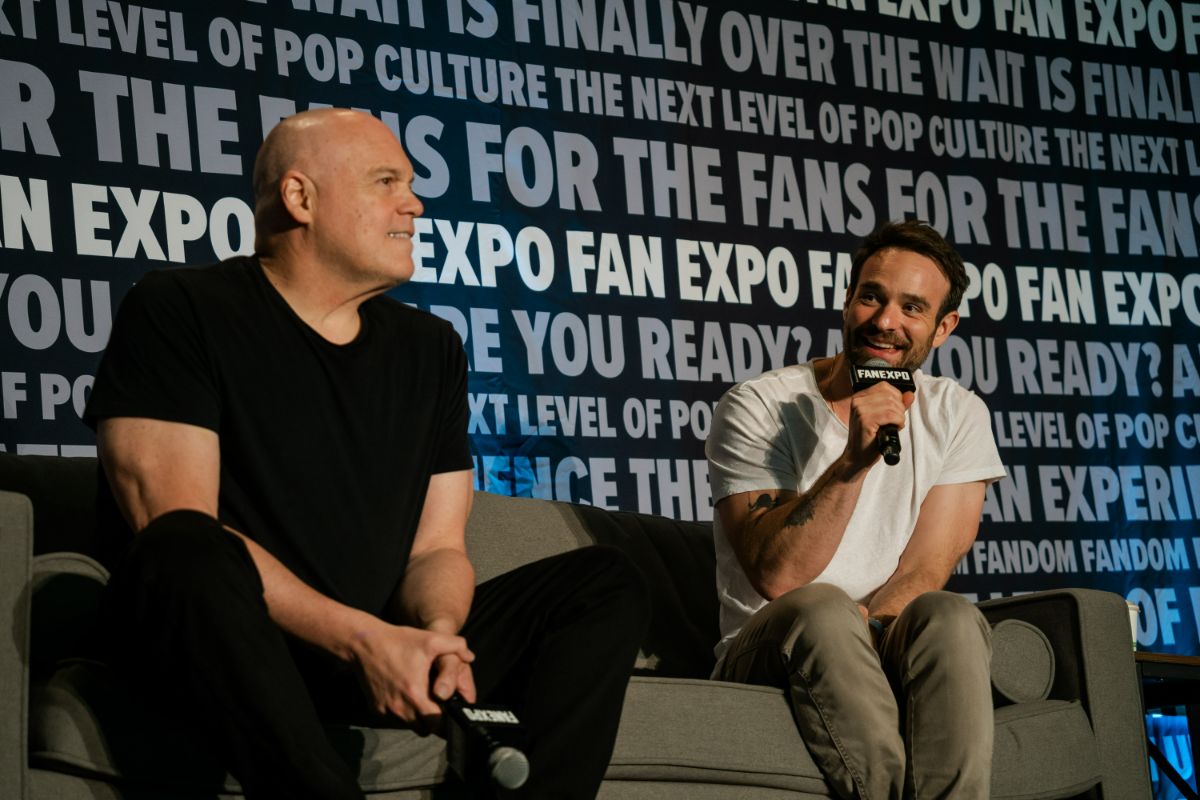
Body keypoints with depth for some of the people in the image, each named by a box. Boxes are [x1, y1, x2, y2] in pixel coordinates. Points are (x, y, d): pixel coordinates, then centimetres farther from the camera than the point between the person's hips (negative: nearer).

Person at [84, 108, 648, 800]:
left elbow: (437, 547, 11)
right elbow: (176, 531, -15)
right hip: (224, 657, -6)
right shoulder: (180, 311, -4)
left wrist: (438, 634, -15)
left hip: (381, 657, 6)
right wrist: (362, 638, -21)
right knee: (189, 555, -38)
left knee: (605, 581, -5)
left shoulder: (429, 347, 14)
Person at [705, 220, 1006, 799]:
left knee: (949, 618, -31)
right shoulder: (756, 408, -5)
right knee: (821, 609, -35)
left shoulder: (956, 415, 6)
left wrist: (853, 630, -24)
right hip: (767, 657, -2)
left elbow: (923, 574, -3)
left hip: (892, 660, 2)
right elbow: (776, 576, -15)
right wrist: (854, 461, -27)